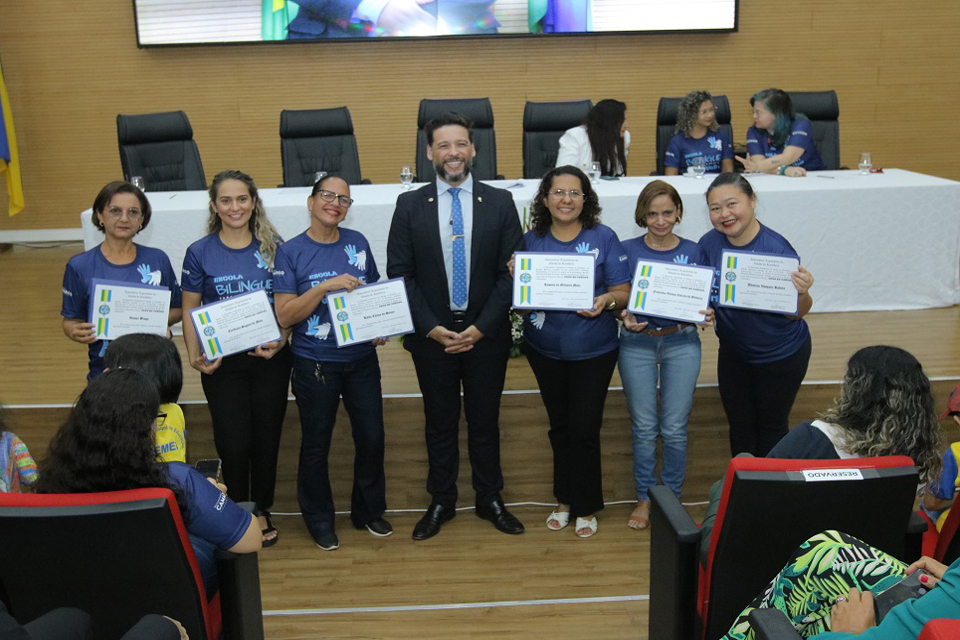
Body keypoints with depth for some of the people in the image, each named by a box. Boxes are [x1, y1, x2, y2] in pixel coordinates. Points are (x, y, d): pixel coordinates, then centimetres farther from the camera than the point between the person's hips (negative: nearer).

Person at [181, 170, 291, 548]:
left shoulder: (273, 247, 1)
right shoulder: (199, 253, -1)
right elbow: (189, 311, 1)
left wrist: (281, 342, -13)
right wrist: (194, 356, -13)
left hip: (270, 360, 1)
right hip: (222, 363, -1)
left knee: (267, 437, 10)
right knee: (234, 443, -1)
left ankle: (262, 512, 29)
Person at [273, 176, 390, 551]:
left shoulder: (358, 243, 3)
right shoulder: (291, 252, -7)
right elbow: (284, 316, -13)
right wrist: (325, 286, -23)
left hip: (362, 358, 3)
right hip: (315, 364, -3)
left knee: (371, 437, 10)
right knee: (316, 444, 10)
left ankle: (369, 510, 32)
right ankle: (319, 519, 30)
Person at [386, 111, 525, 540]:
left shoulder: (500, 203, -1)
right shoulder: (410, 205, 0)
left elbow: (511, 272, -3)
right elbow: (399, 274, -2)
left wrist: (481, 327, -11)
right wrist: (430, 327, -10)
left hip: (486, 335, 0)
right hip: (431, 334, 0)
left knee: (485, 420, 12)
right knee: (440, 423, 11)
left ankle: (490, 500, 28)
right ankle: (441, 502, 26)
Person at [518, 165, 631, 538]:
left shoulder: (603, 238, -5)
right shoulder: (531, 241, 1)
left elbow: (624, 293, -5)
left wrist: (607, 300, -26)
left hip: (593, 351, -3)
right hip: (544, 350, 3)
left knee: (584, 429, 1)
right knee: (560, 427, 16)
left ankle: (586, 507, 20)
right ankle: (565, 500, 32)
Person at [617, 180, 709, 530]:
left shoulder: (693, 251, 4)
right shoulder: (628, 250, 2)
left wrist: (706, 314, -13)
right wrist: (625, 317, -17)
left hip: (681, 343, 0)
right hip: (637, 343, 0)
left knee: (674, 427, 3)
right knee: (643, 426, 5)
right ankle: (645, 497, 21)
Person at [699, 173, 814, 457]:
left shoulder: (777, 249, -25)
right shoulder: (708, 244, -11)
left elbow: (795, 313, -18)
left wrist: (803, 294, -38)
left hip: (780, 355, -5)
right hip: (733, 353, 5)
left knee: (771, 428, 13)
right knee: (739, 428, 20)